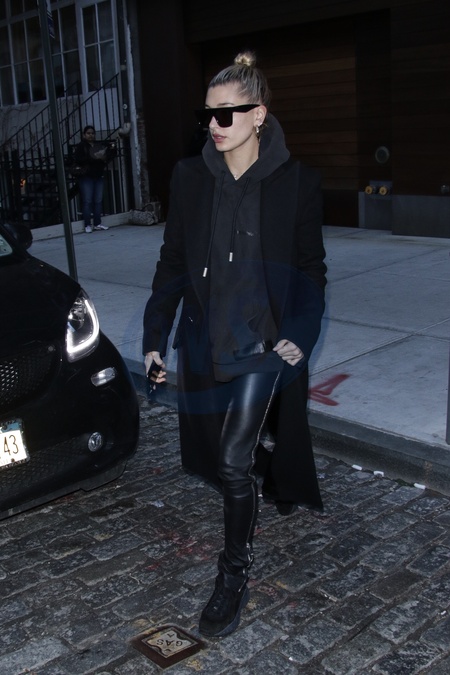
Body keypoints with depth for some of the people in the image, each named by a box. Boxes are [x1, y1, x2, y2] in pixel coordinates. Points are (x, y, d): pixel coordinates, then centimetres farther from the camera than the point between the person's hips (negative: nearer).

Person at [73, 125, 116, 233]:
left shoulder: (99, 145, 13)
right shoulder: (81, 146, -1)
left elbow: (107, 157, 18)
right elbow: (77, 159, -15)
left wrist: (112, 150, -2)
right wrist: (93, 157, -21)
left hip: (98, 176, 5)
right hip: (86, 177, -5)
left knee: (98, 201, 6)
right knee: (87, 201, -5)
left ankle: (98, 223, 12)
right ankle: (87, 225, -2)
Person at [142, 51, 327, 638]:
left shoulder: (297, 182, -6)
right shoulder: (190, 177, 1)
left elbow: (311, 268, 1)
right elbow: (172, 262, 5)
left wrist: (301, 334, -12)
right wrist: (155, 337, 3)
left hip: (265, 341, -4)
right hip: (205, 341, 4)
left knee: (233, 462, -7)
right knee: (214, 452, 15)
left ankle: (235, 574, 14)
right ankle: (274, 476, 49)